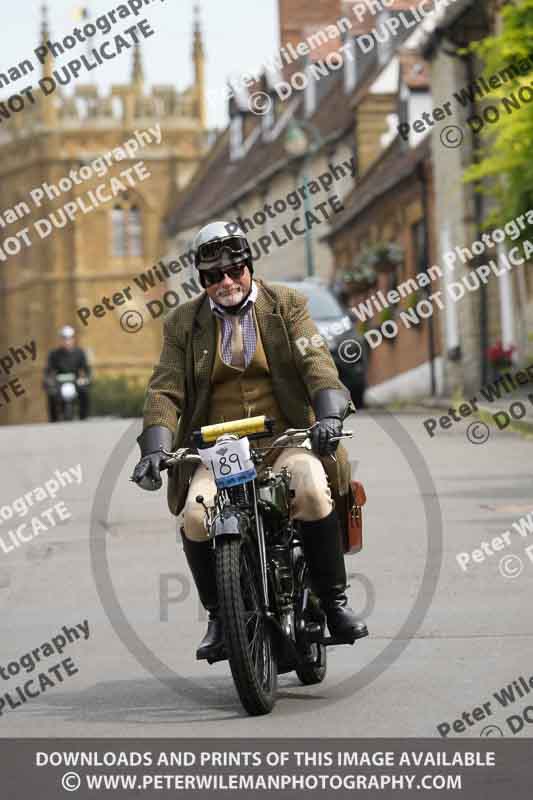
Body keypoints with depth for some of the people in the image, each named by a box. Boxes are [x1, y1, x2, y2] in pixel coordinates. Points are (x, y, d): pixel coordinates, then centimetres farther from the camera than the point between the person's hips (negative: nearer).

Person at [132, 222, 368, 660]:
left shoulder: (286, 304, 7)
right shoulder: (184, 323, 10)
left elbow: (315, 361, -6)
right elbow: (166, 389, 1)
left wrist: (328, 414, -26)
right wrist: (154, 448, -16)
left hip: (285, 437, -1)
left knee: (312, 491, -33)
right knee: (195, 516, -27)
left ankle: (335, 602, -17)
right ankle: (219, 616, -6)